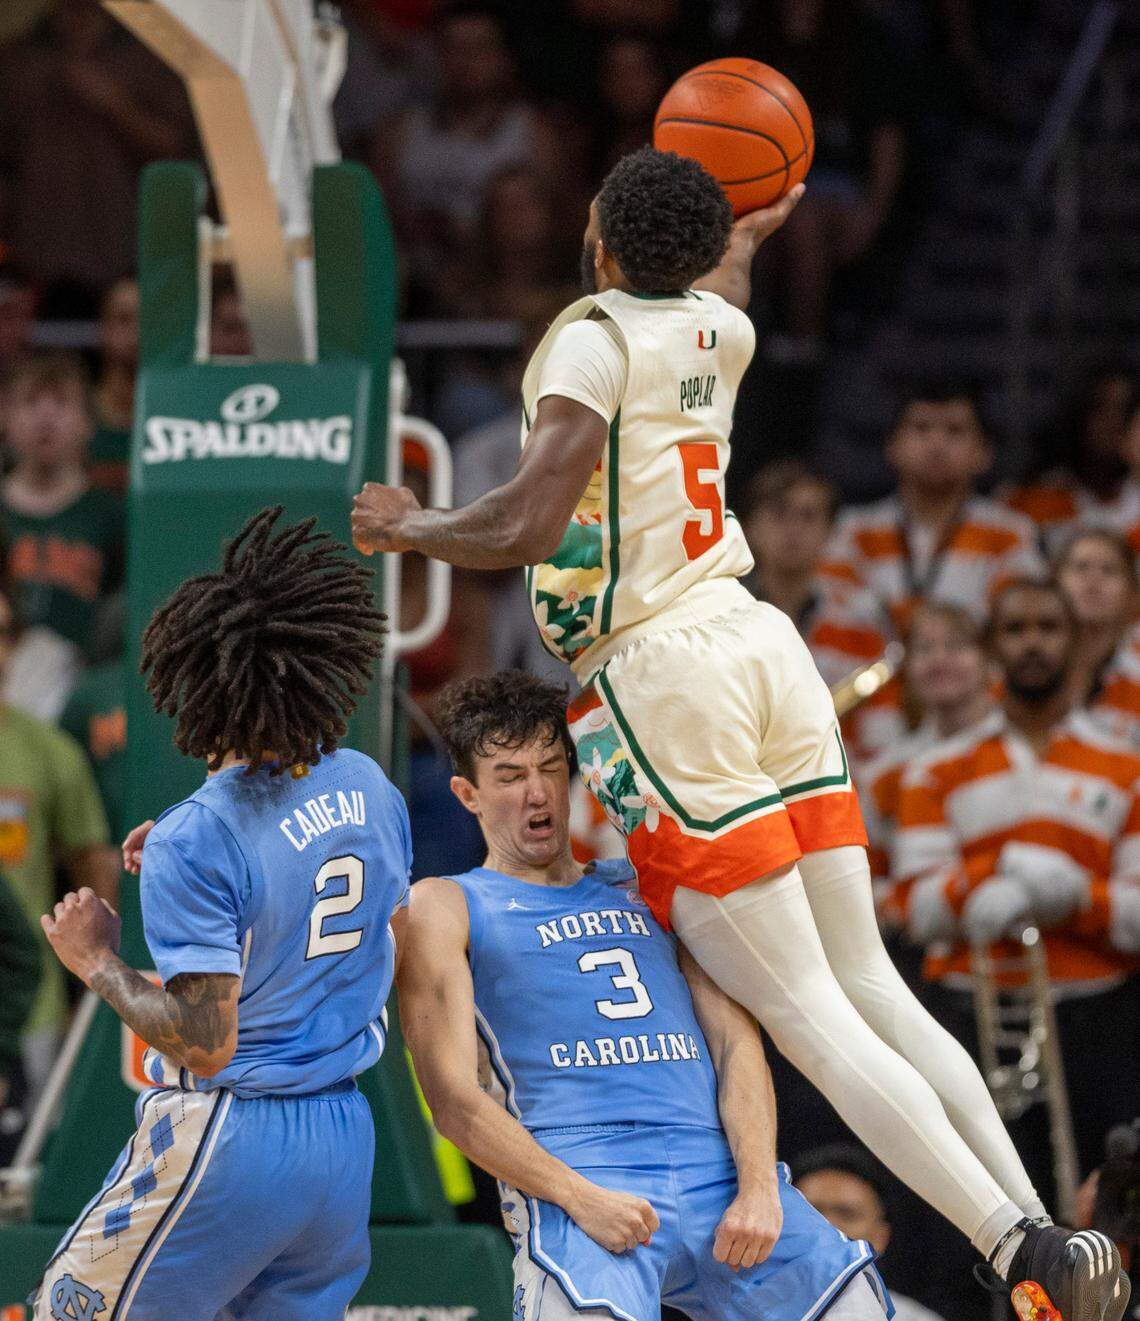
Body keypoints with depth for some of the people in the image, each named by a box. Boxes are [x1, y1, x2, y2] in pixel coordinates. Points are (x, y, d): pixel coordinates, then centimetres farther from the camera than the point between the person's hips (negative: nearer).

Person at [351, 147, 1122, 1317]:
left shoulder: (594, 340, -9)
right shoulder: (719, 328, 13)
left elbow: (528, 528, -18)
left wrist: (407, 527, 0)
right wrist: (746, 236, 62)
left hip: (658, 679, -7)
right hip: (763, 649, 7)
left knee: (809, 1016, -9)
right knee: (870, 985, 9)